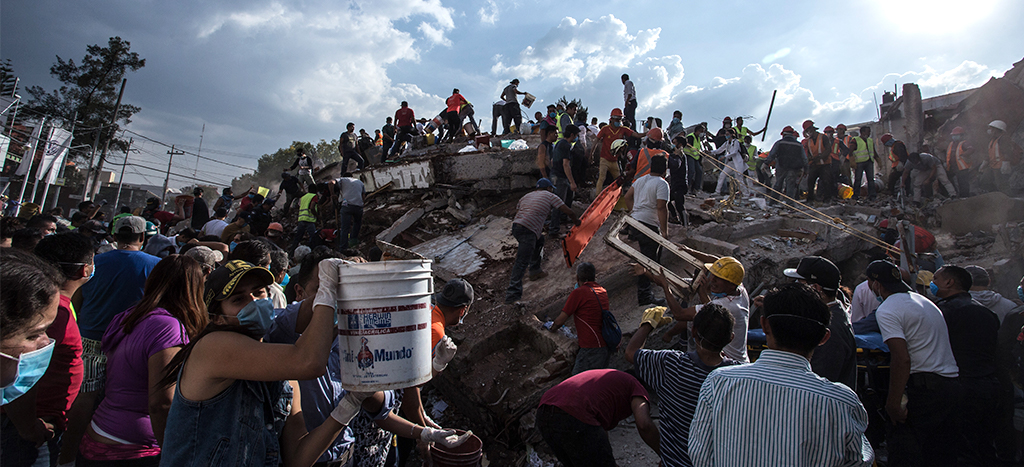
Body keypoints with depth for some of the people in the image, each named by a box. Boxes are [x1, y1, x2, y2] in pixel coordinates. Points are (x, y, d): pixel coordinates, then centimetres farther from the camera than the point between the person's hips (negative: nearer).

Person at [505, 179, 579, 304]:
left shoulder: (526, 196, 28)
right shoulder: (550, 196, 12)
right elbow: (569, 212, 9)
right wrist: (576, 221, 30)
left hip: (515, 226, 8)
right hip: (528, 231, -8)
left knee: (539, 240, 31)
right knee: (522, 262, -10)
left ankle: (535, 271, 37)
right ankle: (512, 295, -15)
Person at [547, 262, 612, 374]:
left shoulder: (578, 292, -11)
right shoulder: (603, 291, 11)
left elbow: (560, 321, -7)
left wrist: (552, 328, 15)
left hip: (592, 347, -8)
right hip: (607, 344, 9)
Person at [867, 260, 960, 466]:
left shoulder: (886, 311, -11)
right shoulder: (925, 301, 17)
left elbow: (902, 359, -19)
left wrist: (893, 403, -16)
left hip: (923, 387, -9)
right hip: (953, 385, 9)